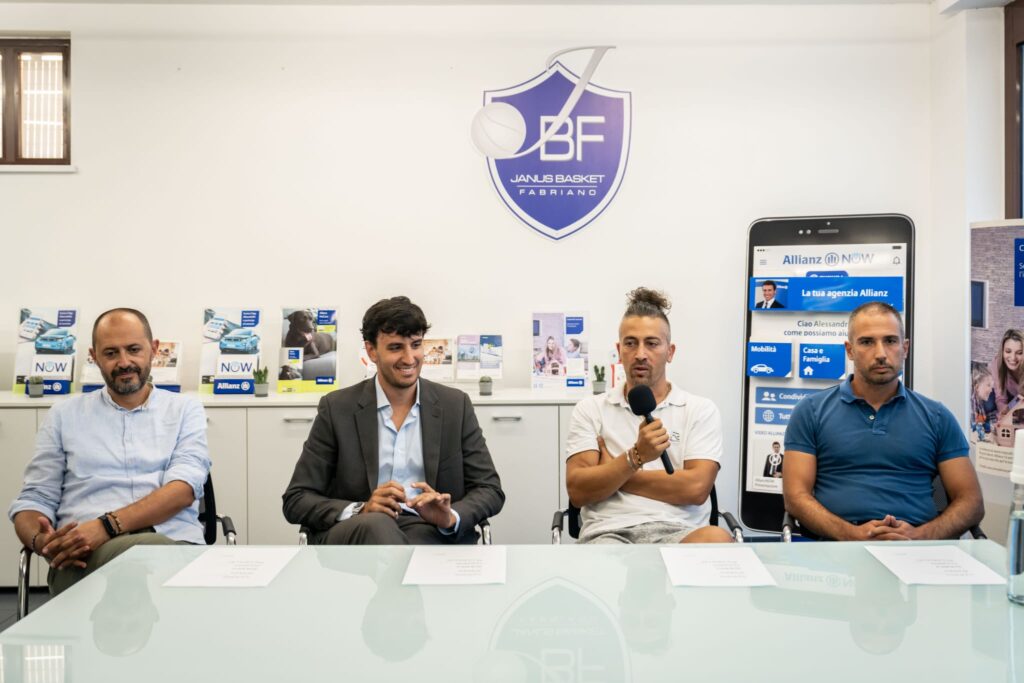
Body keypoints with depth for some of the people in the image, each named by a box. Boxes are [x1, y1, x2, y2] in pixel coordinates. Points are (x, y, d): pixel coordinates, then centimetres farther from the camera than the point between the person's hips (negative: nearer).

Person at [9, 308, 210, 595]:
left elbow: (183, 488, -2)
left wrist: (107, 526, -17)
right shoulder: (64, 415, 20)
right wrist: (41, 540, -11)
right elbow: (34, 499, 15)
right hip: (84, 555, 0)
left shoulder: (185, 410, 15)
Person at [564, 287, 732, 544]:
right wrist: (635, 457, -14)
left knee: (717, 539, -36)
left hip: (677, 532, 1)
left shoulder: (701, 410, 11)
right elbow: (578, 491, 2)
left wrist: (612, 473, 1)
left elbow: (696, 488, -4)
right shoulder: (590, 409, 14)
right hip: (608, 532, -1)